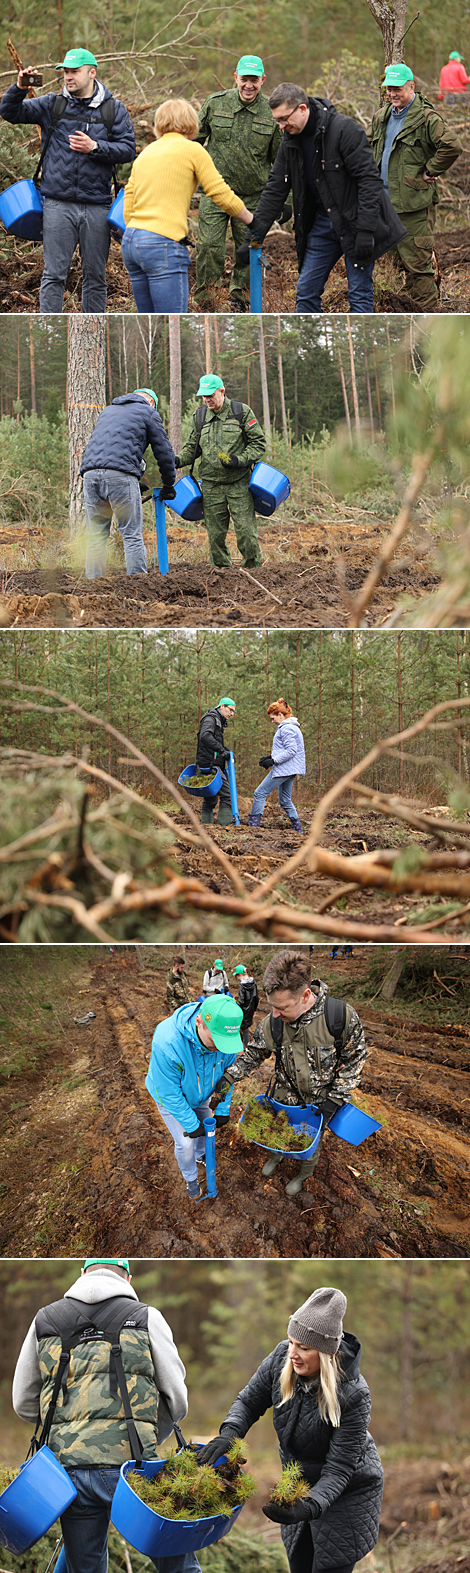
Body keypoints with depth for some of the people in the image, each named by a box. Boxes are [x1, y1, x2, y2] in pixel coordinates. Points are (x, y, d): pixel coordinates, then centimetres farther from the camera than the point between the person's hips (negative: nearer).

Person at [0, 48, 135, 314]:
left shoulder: (114, 110, 5)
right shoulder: (52, 105, 7)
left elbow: (128, 149, 0)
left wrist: (94, 147, -15)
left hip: (96, 206, 0)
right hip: (58, 204, 0)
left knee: (95, 275, 8)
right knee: (54, 274, -2)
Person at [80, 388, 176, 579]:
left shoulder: (107, 410, 32)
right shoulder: (148, 413, 14)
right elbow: (164, 452, 14)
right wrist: (168, 485, 28)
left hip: (90, 474, 5)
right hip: (121, 475, -5)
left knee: (96, 537, 8)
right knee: (132, 536, -2)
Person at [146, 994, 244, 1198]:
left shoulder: (225, 1036, -33)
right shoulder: (167, 1042, -48)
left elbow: (227, 1074, -11)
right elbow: (170, 1093, -34)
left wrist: (223, 1109, -10)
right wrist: (192, 1125, -25)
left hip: (201, 1094, 4)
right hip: (171, 1097, -4)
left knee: (207, 1128, 22)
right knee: (185, 1142, 3)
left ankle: (201, 1155, 55)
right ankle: (190, 1179, 32)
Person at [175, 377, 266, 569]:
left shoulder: (242, 412, 0)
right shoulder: (199, 417, 10)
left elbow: (259, 444, 1)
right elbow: (192, 447, 17)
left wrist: (240, 460, -15)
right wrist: (179, 460, -4)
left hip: (239, 483, -3)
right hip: (211, 486, 3)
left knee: (245, 531, -7)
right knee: (215, 534, 3)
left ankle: (254, 569, 3)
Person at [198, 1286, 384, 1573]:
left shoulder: (354, 1394, -32)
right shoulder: (281, 1358, -17)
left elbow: (339, 1468, -29)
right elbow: (250, 1401, -3)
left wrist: (310, 1507, -44)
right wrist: (230, 1432, -24)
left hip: (349, 1493, -6)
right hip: (300, 1485, 6)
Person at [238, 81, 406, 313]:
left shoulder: (344, 129, -19)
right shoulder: (290, 141, 3)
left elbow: (369, 179, -20)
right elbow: (275, 189, 8)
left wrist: (365, 230, -25)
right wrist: (255, 233, 0)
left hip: (355, 221, -7)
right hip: (322, 223, 7)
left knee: (359, 293, -4)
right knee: (306, 291, 6)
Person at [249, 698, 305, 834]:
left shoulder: (286, 729, -14)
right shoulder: (292, 727, 19)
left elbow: (291, 750, -22)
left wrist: (273, 761, -21)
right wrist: (271, 757, 14)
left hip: (283, 770, -11)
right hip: (290, 770, 11)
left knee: (260, 793, -7)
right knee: (285, 800, 15)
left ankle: (253, 824, -8)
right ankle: (297, 829, 13)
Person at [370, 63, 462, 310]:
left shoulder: (426, 118, -12)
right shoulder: (381, 117, 13)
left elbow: (452, 146, -23)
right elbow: (373, 149, 31)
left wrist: (430, 171, -14)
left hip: (415, 203, -8)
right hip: (387, 201, 8)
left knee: (417, 262, -8)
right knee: (405, 261, 14)